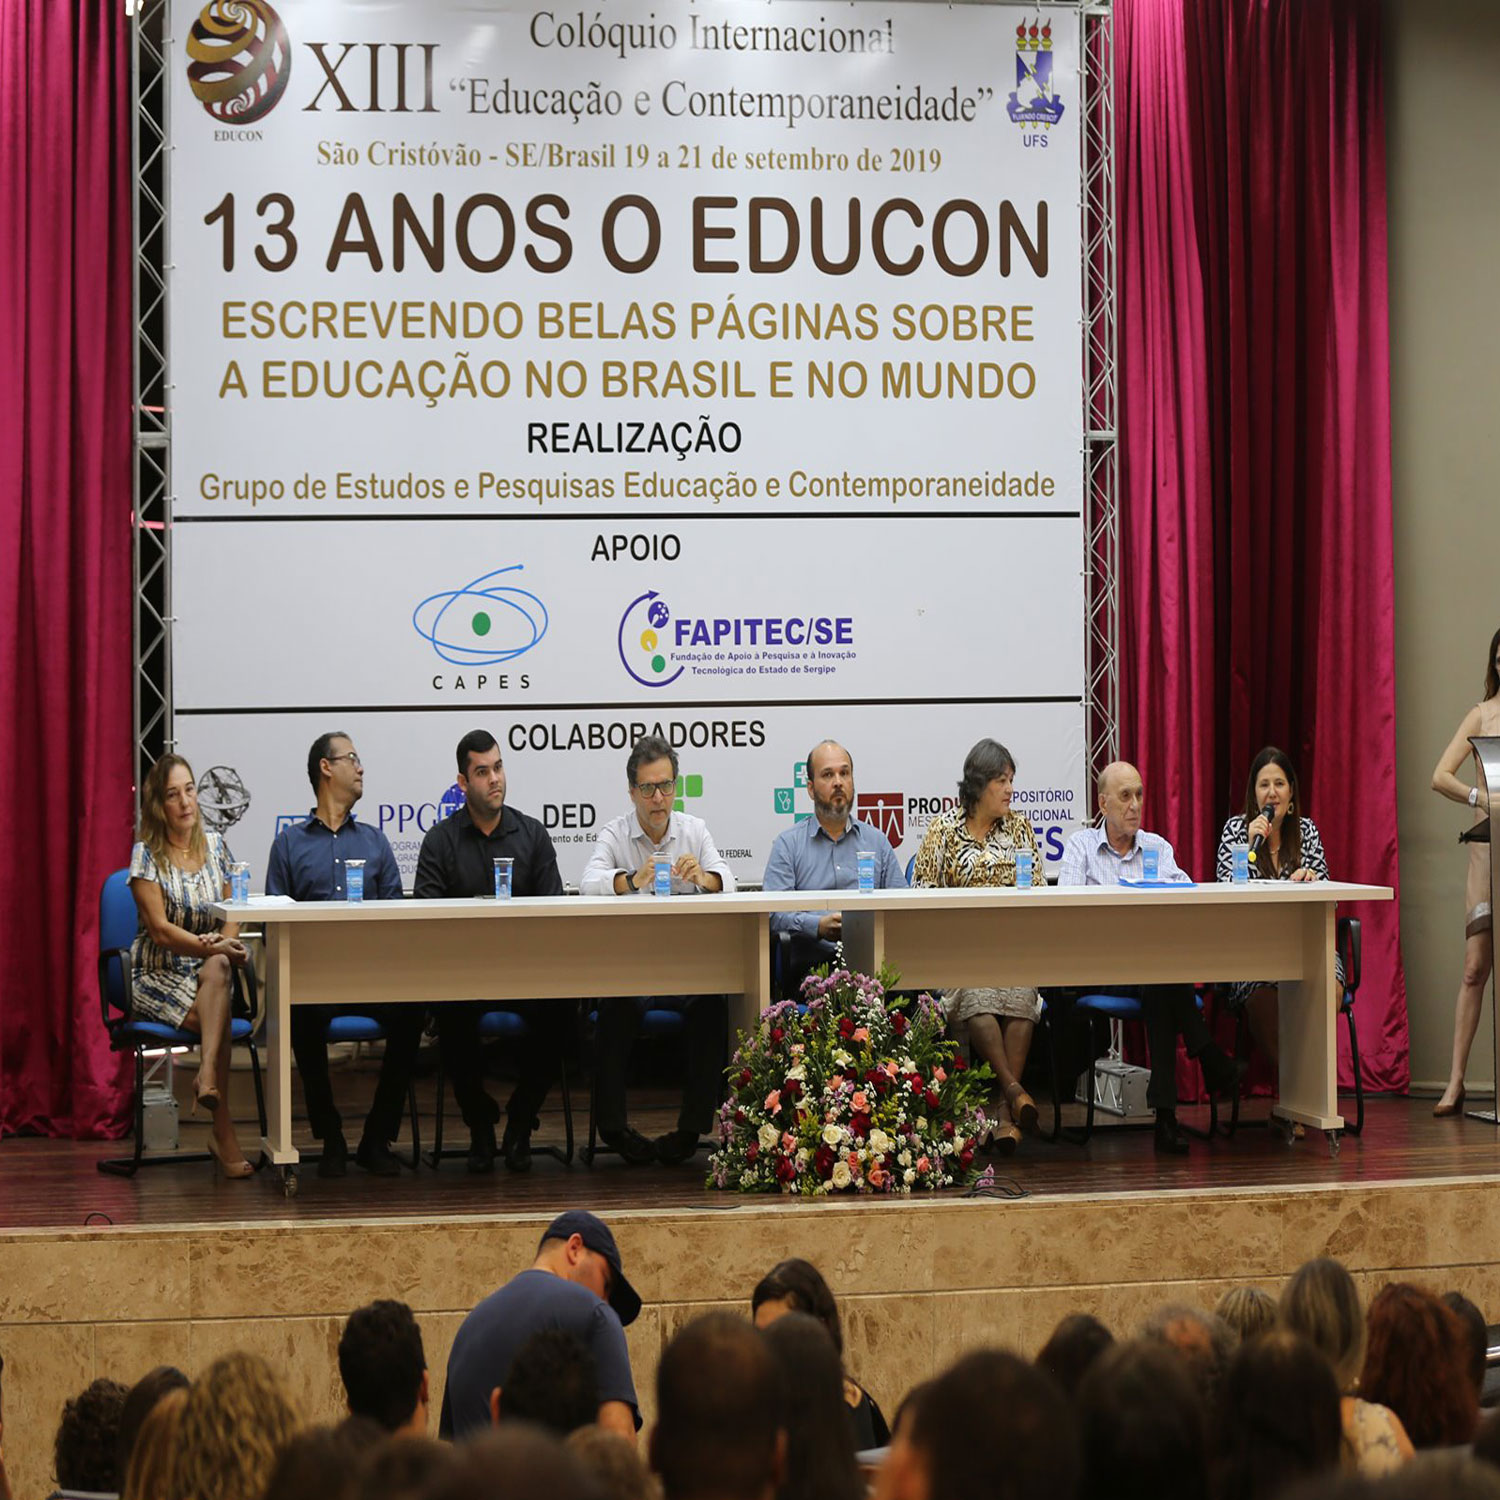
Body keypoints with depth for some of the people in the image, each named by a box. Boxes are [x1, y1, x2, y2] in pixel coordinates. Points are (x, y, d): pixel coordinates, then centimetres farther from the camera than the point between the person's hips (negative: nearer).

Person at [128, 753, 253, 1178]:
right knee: (217, 1016, -29)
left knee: (218, 967, -33)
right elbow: (159, 929, -13)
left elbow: (231, 916, 9)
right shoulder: (146, 855, -4)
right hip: (158, 976, -3)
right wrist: (209, 945, -26)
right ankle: (223, 1133, -29)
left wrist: (224, 944, -14)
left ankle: (207, 1075, -45)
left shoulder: (216, 847, 9)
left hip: (207, 971, 3)